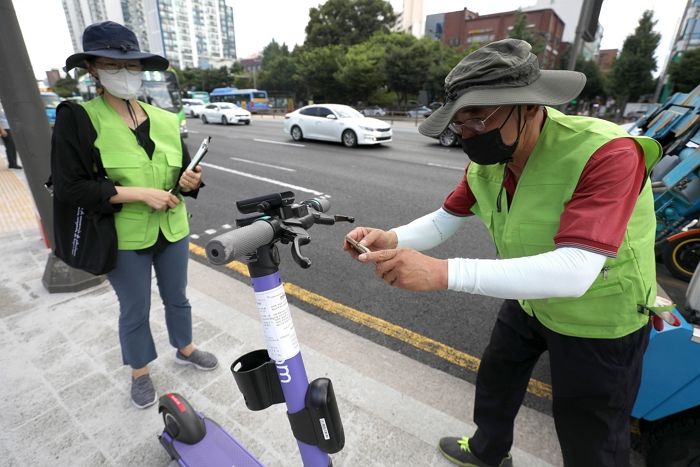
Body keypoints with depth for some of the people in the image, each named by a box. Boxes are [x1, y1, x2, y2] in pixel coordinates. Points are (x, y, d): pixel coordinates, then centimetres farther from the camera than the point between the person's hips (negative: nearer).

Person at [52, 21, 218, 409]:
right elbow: (68, 186, -15)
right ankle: (140, 374, 39)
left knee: (177, 297, 21)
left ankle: (185, 349, 46)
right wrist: (139, 193, -23)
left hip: (173, 231, 4)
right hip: (123, 239, -3)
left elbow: (183, 173, 8)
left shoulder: (165, 120, 1)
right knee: (135, 311, 14)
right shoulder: (77, 118, -10)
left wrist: (190, 181, -17)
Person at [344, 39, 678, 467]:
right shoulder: (486, 161, -12)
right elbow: (444, 221, -7)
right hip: (529, 301, 7)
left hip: (598, 320, -6)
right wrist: (391, 240, -28)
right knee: (496, 379, 26)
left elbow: (574, 272, -43)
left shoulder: (606, 153, -34)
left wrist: (442, 273, -52)